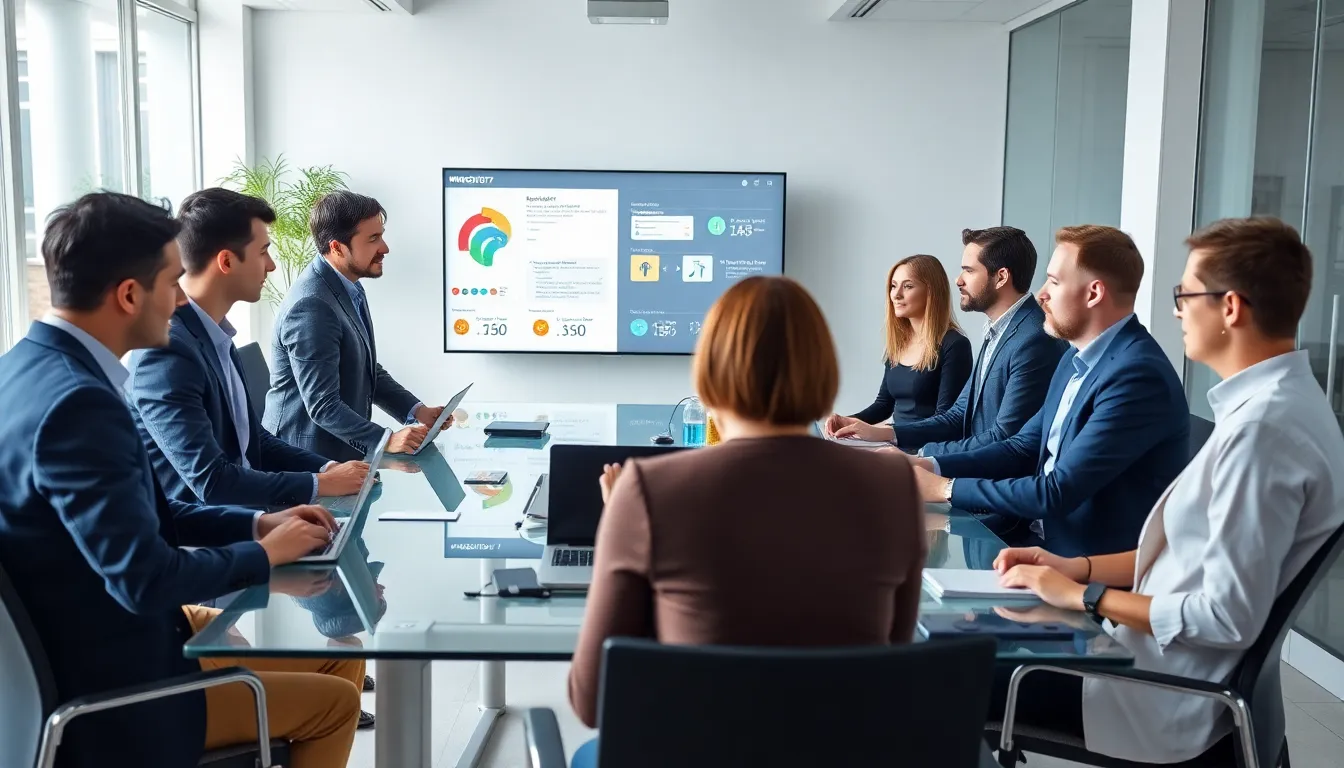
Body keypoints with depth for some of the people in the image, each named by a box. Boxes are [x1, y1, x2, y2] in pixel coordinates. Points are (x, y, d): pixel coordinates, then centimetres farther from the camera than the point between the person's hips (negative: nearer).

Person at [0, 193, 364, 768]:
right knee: (336, 701, 4)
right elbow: (146, 579, -29)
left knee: (342, 656, 13)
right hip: (114, 688, -9)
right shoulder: (76, 402, -29)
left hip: (99, 644, 9)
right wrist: (266, 552, -13)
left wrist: (257, 523, 0)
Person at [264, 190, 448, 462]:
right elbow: (323, 405, -26)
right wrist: (385, 441, -34)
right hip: (307, 456, -9)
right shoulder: (312, 306, -24)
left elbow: (366, 371, 12)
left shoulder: (347, 288, 5)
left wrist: (416, 410, 1)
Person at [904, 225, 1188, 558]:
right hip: (1043, 535, 8)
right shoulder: (1078, 357, 8)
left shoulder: (1138, 375, -23)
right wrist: (930, 466, -3)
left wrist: (945, 488, -17)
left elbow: (1058, 492, -25)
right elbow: (1023, 449, 11)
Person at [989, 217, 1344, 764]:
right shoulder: (1280, 401, 5)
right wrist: (1078, 567, 4)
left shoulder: (1262, 426, -26)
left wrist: (1083, 595, -16)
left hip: (1172, 692, -9)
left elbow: (1229, 617, -26)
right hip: (1176, 657, 9)